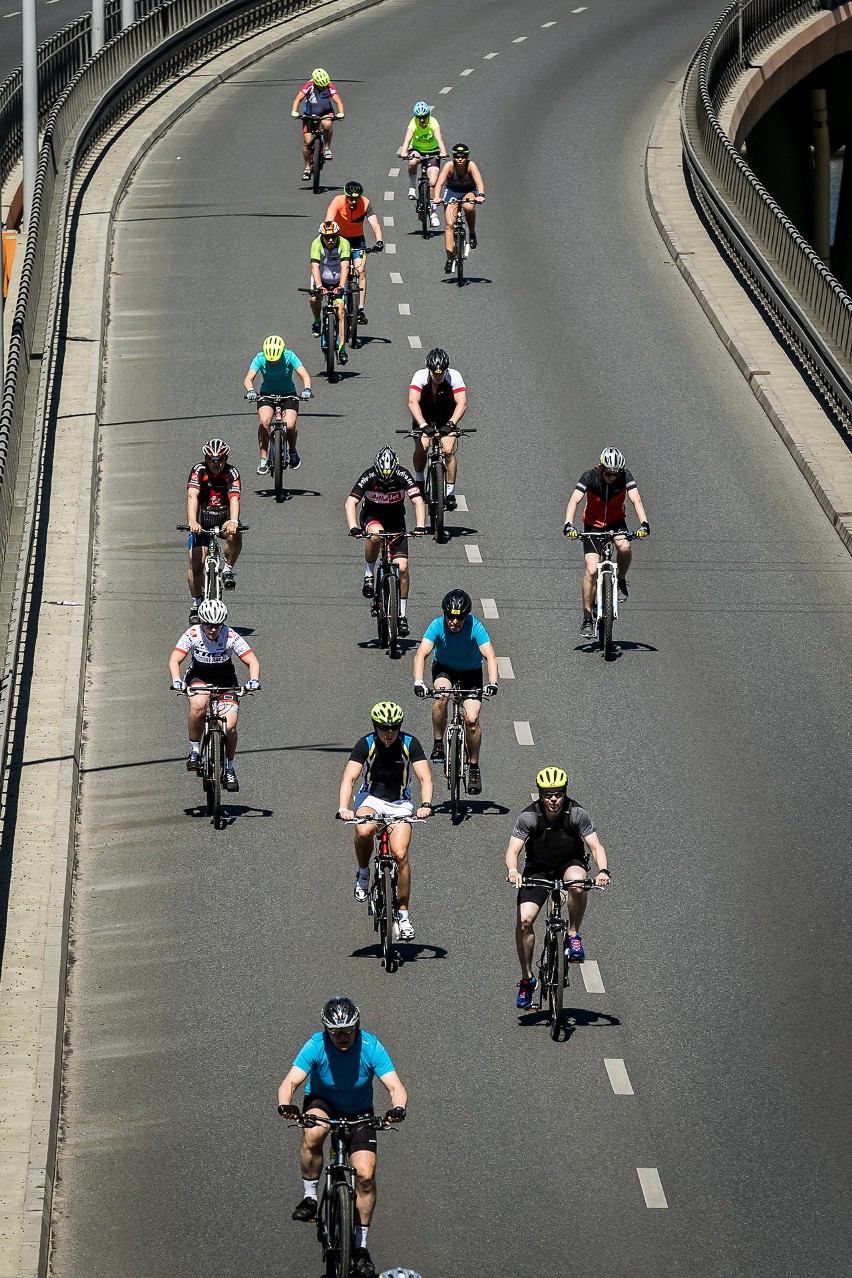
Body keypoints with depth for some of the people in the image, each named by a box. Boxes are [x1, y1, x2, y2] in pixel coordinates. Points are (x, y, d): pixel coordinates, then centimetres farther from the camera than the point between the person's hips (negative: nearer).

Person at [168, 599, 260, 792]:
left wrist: (253, 680, -44)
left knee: (229, 726, -16)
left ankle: (229, 768, 10)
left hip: (226, 681, 0)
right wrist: (176, 681, -45)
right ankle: (194, 751, -14)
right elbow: (174, 660, -25)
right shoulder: (192, 635, -23)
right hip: (199, 676, 0)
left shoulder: (231, 637, -24)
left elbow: (253, 662, -24)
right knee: (198, 706, -35)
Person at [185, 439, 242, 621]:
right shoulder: (199, 470, -16)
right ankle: (197, 603, 7)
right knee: (196, 563, -11)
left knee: (235, 537, -34)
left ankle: (228, 570, -9)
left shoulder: (231, 473, -16)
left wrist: (233, 522, -50)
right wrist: (192, 522, -47)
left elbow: (234, 498, -31)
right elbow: (192, 497, -30)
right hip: (202, 521, 0)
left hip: (224, 519, 0)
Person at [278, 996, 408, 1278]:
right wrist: (285, 1106, -54)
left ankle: (360, 1247, 0)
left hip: (359, 1112, 1)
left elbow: (395, 1087, -28)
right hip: (321, 1102, -1)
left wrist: (398, 1108, -51)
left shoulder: (371, 1047, -23)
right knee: (313, 1133, -37)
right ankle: (309, 1199, -19)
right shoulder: (316, 1046, -24)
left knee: (365, 1175, -15)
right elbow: (291, 1081, -32)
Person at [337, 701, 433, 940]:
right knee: (363, 831, -35)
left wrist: (426, 805, -39)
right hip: (371, 798, -1)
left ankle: (403, 914, -4)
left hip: (400, 803, 1)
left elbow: (424, 777, -19)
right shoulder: (366, 744, -14)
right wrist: (343, 808, -40)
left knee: (400, 854, -17)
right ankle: (363, 873, -4)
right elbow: (349, 777, -23)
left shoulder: (410, 744, -12)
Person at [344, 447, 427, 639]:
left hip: (396, 521, 1)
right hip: (372, 517, -1)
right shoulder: (368, 477, -26)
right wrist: (353, 527, -46)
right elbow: (351, 502, -30)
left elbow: (418, 501, -28)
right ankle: (368, 575, -16)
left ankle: (402, 614, 2)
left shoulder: (403, 476, -23)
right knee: (376, 535, -39)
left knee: (402, 567, -10)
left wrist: (420, 526, -44)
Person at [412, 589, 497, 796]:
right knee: (441, 695, -33)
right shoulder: (438, 625, -26)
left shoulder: (475, 627, -28)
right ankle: (438, 744, -17)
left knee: (471, 719, -16)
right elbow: (421, 653, -36)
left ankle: (474, 767, 3)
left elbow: (490, 656, -37)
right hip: (444, 668, 0)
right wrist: (418, 682, -52)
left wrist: (492, 682, -55)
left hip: (471, 672, 0)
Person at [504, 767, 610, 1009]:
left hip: (570, 863, -1)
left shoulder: (577, 814, -21)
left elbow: (596, 846, -24)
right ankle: (527, 979, -2)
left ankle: (574, 935, -14)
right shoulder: (529, 817, -21)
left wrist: (603, 870, -44)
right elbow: (513, 850, -26)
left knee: (577, 884, -38)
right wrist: (512, 870, -49)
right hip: (538, 868, 1)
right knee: (524, 919, -18)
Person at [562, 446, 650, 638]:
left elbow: (635, 499, -28)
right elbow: (574, 500, -31)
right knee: (591, 570, -14)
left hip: (616, 523, 1)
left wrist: (644, 524, -44)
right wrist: (568, 524, -47)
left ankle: (621, 582, -4)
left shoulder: (625, 476, -19)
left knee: (624, 547, -33)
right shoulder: (589, 476, -23)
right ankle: (587, 618, -4)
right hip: (593, 525, -1)